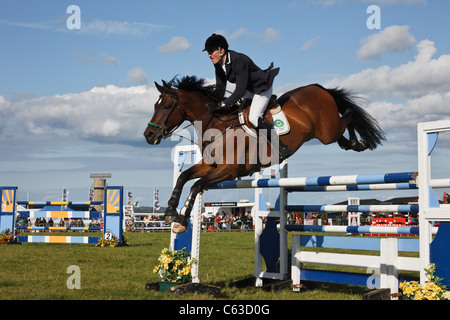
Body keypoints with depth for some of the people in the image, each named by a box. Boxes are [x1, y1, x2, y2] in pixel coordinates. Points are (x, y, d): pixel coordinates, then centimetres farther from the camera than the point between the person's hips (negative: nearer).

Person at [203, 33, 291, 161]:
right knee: (229, 109, 9)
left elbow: (240, 90, -35)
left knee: (254, 118, -23)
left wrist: (222, 104, -37)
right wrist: (212, 104, -10)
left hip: (262, 87, -9)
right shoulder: (219, 64, -8)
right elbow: (220, 88, 0)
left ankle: (283, 148, -17)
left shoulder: (239, 61, -34)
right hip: (248, 89, 9)